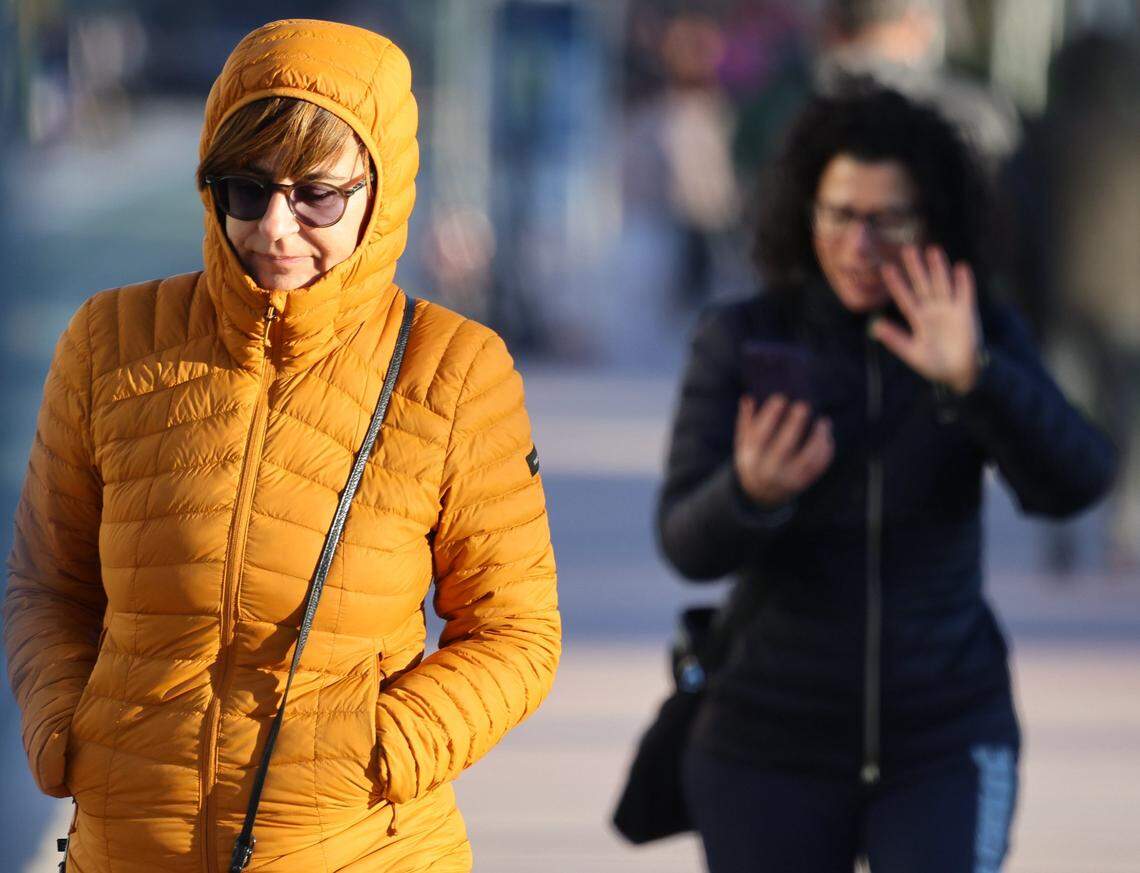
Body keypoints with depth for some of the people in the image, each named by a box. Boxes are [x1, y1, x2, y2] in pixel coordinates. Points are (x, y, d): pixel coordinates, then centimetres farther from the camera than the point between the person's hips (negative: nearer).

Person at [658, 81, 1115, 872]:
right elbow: (688, 545, -15)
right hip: (774, 742, 0)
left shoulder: (980, 335, -4)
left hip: (945, 740, 0)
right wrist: (750, 494, -38)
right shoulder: (743, 341, -6)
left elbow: (1074, 482, -19)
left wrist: (974, 379, -37)